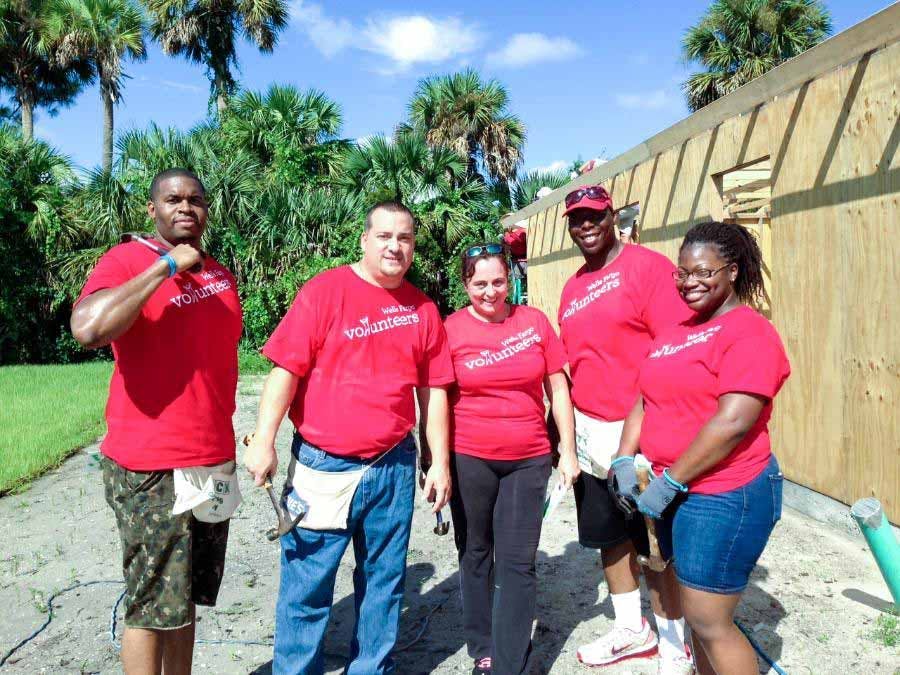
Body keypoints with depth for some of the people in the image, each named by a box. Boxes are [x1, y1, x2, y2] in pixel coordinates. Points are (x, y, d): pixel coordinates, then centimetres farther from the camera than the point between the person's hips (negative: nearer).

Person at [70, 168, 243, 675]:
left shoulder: (220, 274, 12)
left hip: (215, 462, 7)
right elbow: (88, 328, -29)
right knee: (153, 607, 5)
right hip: (153, 468, -7)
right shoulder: (127, 261, -9)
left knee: (186, 599, 18)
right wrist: (168, 266, -22)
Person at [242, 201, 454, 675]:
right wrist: (263, 441, -13)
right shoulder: (324, 291, -5)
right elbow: (286, 370, -8)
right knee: (306, 584, 6)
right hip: (323, 466, -3)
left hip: (394, 467, 4)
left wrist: (440, 462, 7)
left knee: (383, 579, 16)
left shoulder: (422, 308, 6)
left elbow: (434, 389, 9)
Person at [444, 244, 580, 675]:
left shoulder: (534, 321, 0)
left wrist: (568, 452, 4)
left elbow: (557, 389, 5)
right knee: (475, 555, 14)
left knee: (517, 562, 3)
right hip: (469, 460, 0)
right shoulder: (451, 330, -5)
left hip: (529, 460, 1)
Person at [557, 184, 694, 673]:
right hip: (588, 433, 7)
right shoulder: (571, 289, 12)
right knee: (609, 537, 18)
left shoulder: (648, 266, -10)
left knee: (655, 546, 5)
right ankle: (631, 631, 39)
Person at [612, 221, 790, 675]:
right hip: (675, 494, 8)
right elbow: (646, 400, 12)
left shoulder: (750, 331, -14)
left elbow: (733, 422, -23)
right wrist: (625, 460, -2)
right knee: (696, 610, 20)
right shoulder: (676, 331, 11)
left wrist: (669, 482, -19)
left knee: (710, 623, 1)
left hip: (723, 496, -8)